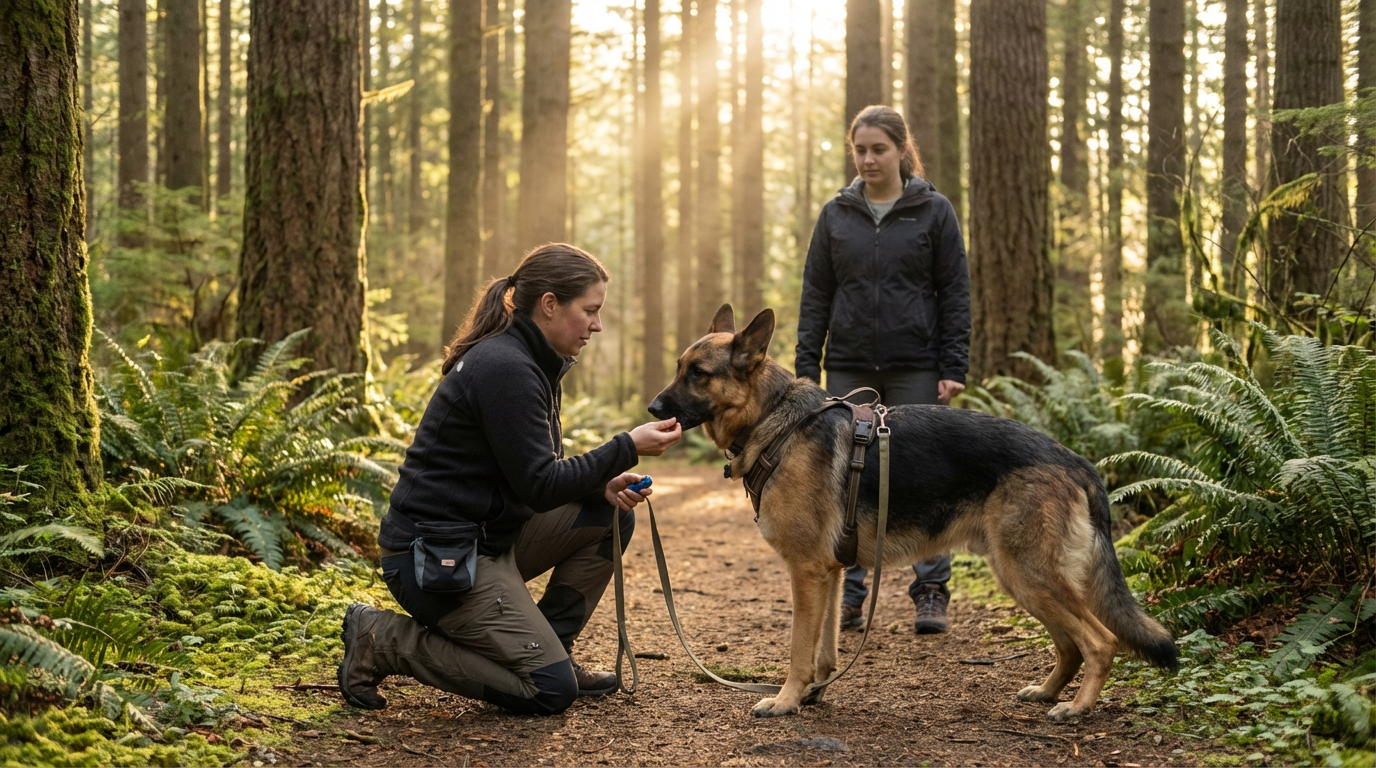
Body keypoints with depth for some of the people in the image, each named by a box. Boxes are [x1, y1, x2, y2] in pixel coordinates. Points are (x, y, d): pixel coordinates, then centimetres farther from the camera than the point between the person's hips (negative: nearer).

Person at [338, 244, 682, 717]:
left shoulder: (529, 362, 11)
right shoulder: (504, 368, -20)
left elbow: (540, 470, 17)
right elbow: (539, 487, -20)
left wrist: (603, 484, -2)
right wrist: (628, 447, -16)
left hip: (487, 534, 10)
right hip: (436, 556, -10)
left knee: (612, 515, 7)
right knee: (552, 692, -11)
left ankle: (548, 651, 13)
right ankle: (383, 642, -3)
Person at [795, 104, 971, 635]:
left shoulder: (934, 212, 1)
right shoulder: (836, 215, 8)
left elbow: (954, 293, 0)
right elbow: (816, 294, 9)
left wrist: (954, 369, -6)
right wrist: (806, 367, 2)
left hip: (916, 370, -2)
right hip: (850, 368, 2)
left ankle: (931, 593, 7)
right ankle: (847, 594, 11)